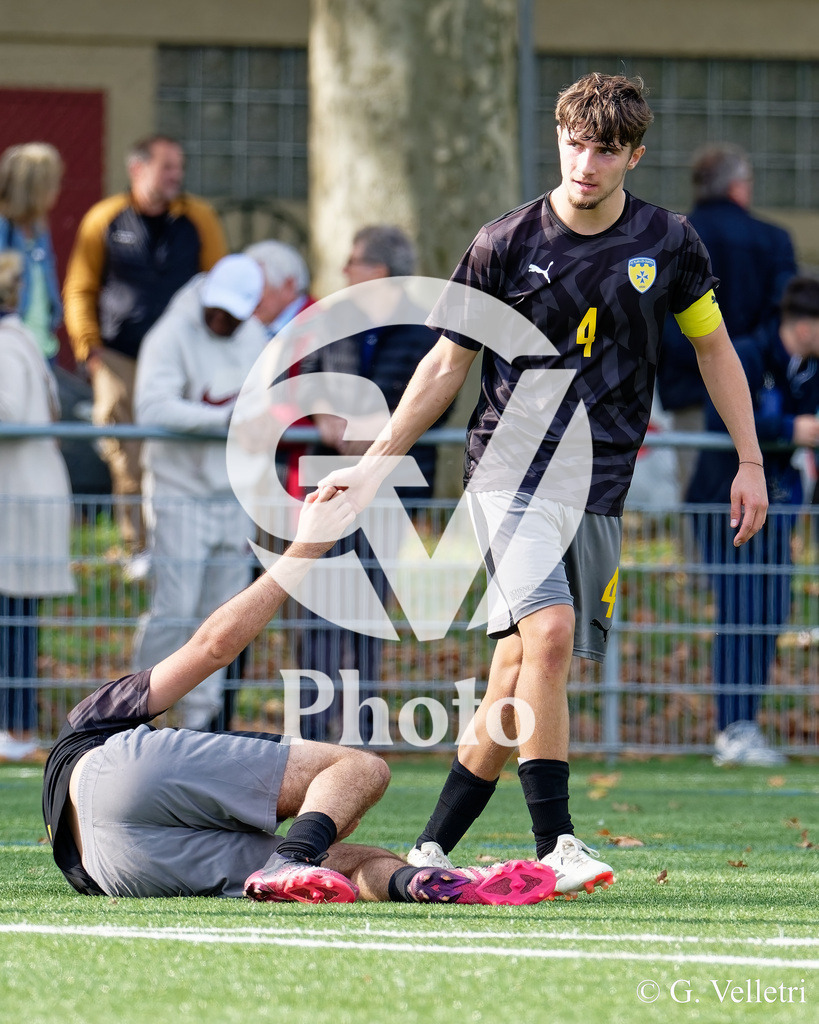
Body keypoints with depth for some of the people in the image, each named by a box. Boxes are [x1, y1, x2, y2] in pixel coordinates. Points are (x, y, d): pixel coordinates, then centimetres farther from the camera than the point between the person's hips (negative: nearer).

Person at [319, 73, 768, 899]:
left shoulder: (667, 244, 5)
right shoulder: (506, 244, -2)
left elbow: (714, 348, 17)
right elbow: (448, 363, 7)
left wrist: (750, 462, 13)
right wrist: (377, 463, 5)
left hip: (600, 486, 3)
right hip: (511, 462, -3)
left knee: (518, 671, 1)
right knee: (548, 631, -24)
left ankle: (431, 849, 11)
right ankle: (553, 846, -23)